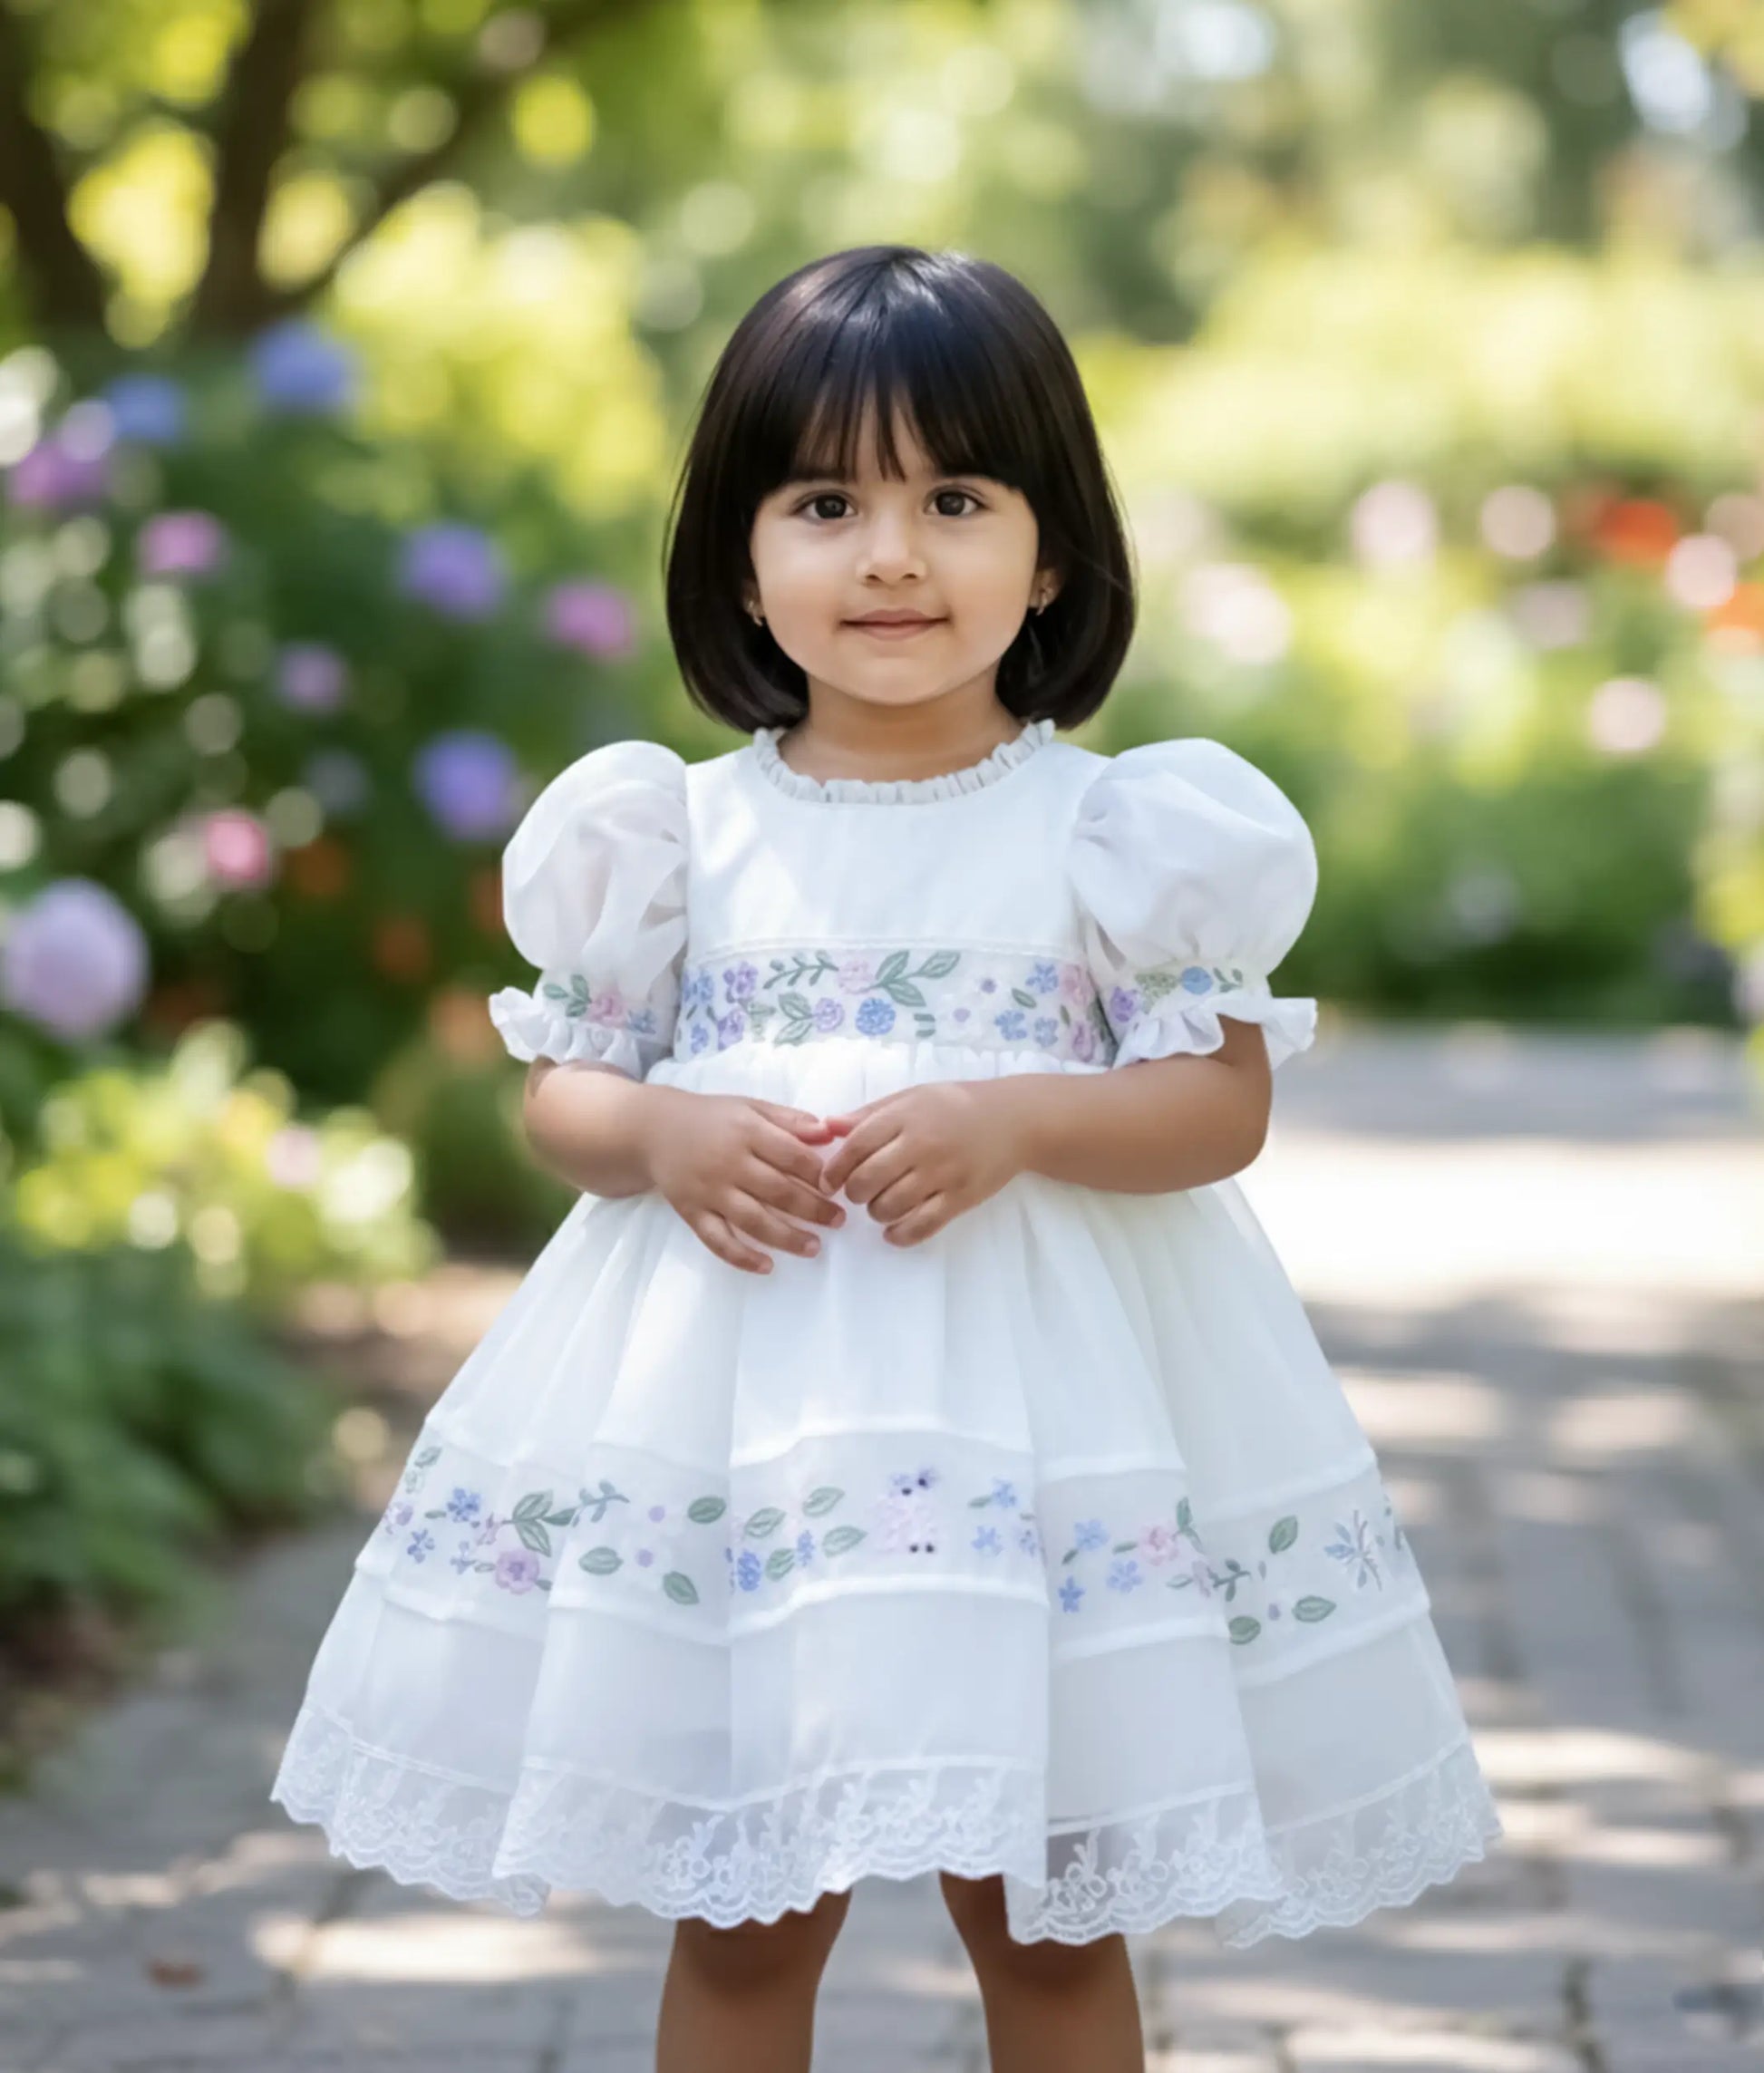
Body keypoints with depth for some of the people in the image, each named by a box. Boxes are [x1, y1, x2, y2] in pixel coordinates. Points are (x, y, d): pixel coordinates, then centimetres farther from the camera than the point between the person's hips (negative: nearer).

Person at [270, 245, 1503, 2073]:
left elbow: (1224, 1100, -4)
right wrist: (661, 1137, -14)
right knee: (741, 1921, 10)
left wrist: (1014, 1120, -21)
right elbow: (558, 1089, 8)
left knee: (1045, 1919, 8)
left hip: (1040, 1395, -1)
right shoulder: (680, 832, 3)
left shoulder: (1109, 828, -2)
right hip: (730, 1396, 2)